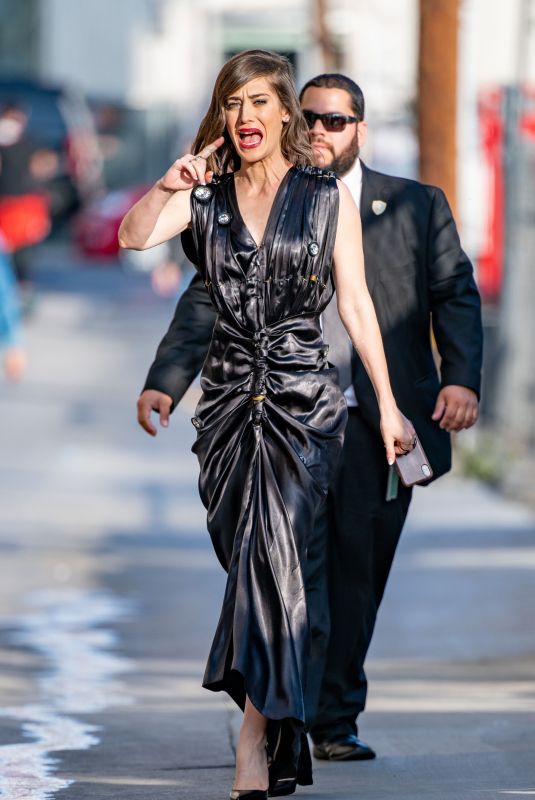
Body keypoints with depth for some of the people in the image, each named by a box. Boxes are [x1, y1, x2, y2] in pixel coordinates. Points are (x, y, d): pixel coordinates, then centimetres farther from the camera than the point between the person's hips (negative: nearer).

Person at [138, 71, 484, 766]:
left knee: (358, 576, 5)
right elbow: (209, 300, 6)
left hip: (379, 424, 1)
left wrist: (462, 378, -11)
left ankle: (334, 721, 16)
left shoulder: (417, 206, 11)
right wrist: (165, 381, -8)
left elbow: (455, 293, 6)